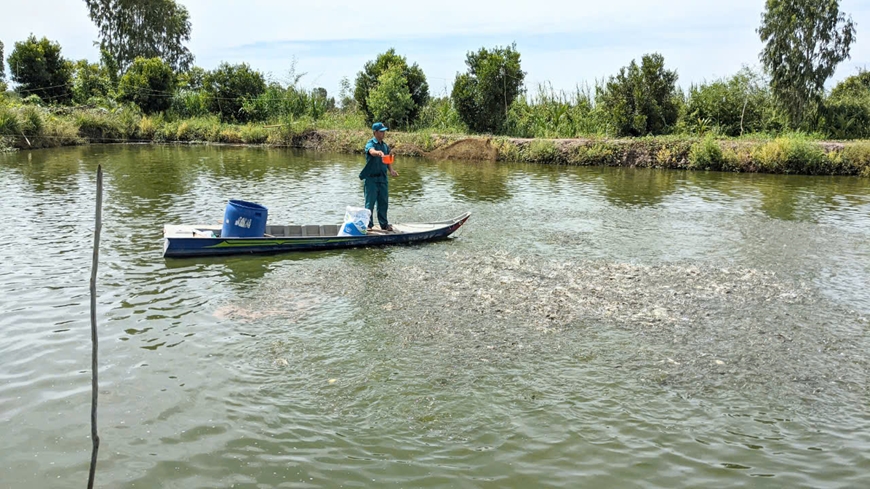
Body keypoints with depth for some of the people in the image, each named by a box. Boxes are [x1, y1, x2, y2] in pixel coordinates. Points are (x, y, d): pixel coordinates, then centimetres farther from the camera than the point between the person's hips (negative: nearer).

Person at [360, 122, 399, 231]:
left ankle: (384, 224, 20)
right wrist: (378, 152, -55)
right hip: (371, 178, -6)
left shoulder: (385, 146, 13)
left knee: (384, 202, 10)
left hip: (383, 178, 6)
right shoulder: (370, 143, -9)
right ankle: (368, 224, 9)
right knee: (370, 202, 1)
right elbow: (372, 151, -32)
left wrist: (391, 170, -1)